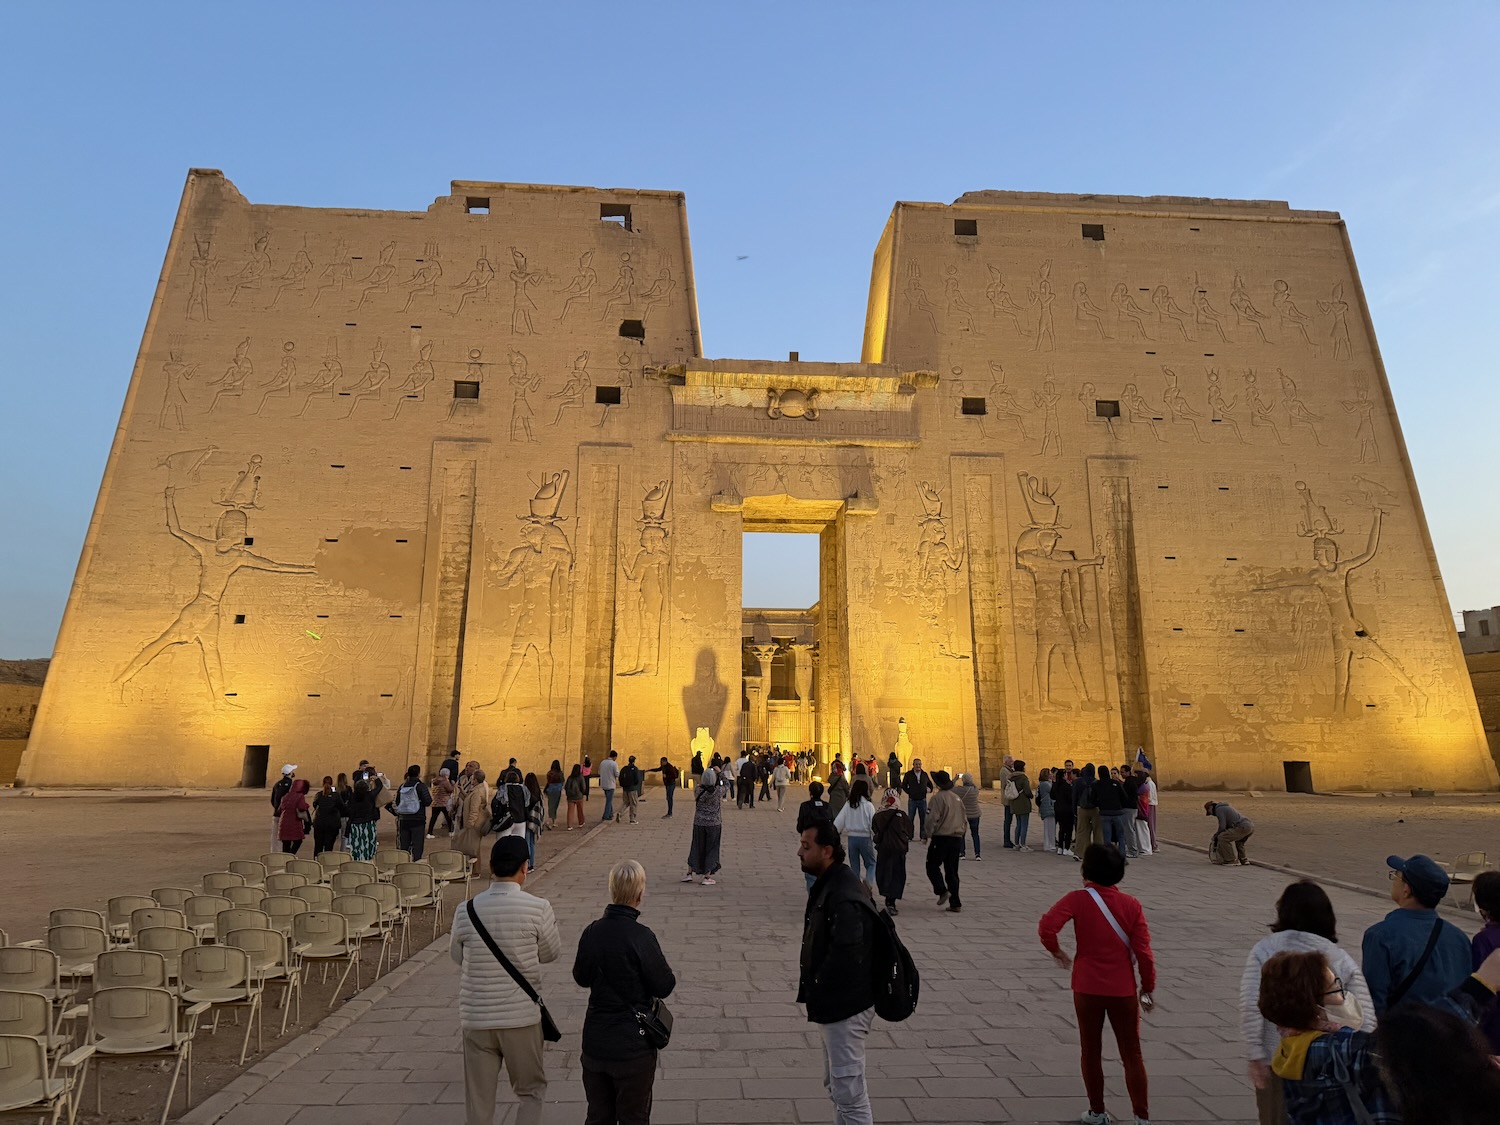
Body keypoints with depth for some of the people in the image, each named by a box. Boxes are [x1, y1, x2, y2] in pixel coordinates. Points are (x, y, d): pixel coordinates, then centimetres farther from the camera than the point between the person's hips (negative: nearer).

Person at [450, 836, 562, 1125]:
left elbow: (457, 956, 9)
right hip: (521, 1016, -2)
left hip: (476, 1017, 2)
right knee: (531, 1091, 18)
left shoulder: (466, 910, -7)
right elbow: (550, 953, 0)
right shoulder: (538, 908, -15)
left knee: (478, 1099, 17)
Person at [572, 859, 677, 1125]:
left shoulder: (591, 932, -7)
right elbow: (664, 987, -13)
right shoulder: (641, 937, -23)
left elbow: (581, 978, 9)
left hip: (594, 1045, 5)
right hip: (633, 1047, -5)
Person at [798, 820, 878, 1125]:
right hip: (834, 1002, 11)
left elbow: (847, 952, -32)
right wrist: (814, 985, 7)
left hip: (845, 1005, -10)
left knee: (849, 1091, 0)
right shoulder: (828, 883, 6)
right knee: (836, 1085, 23)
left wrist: (819, 984, -17)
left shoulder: (844, 894, -26)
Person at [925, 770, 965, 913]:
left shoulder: (938, 797, -12)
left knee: (932, 865, 8)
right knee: (952, 871, 11)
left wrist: (928, 835, -7)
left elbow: (934, 819, -17)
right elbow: (964, 819, 15)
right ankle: (955, 903, 9)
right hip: (957, 838, 6)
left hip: (941, 838, -6)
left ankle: (942, 891, -12)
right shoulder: (958, 798, 10)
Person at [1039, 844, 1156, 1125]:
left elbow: (1046, 927, -24)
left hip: (1087, 989, -1)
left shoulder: (1078, 899, -12)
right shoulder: (1131, 905, -6)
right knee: (1132, 1055, 14)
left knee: (1091, 1052, 16)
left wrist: (1057, 952, -5)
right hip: (1123, 990, 1)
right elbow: (1143, 951, -7)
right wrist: (1148, 987, 7)